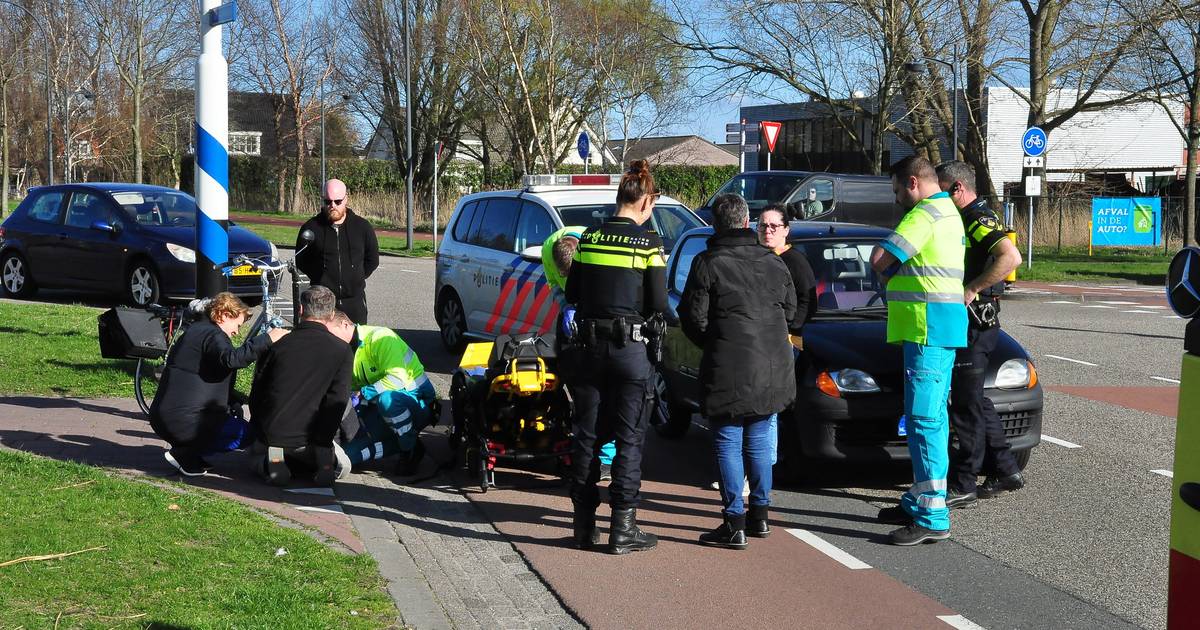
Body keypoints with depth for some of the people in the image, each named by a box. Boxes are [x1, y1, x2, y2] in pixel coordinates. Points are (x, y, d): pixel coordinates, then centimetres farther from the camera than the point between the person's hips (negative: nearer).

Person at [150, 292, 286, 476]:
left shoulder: (193, 332, 22)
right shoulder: (213, 335, -11)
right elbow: (230, 359, -33)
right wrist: (267, 340, -30)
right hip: (184, 422, -10)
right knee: (243, 432, -5)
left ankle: (187, 453, 8)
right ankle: (184, 454, -9)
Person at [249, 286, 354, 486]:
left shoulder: (278, 344, 3)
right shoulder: (342, 351, -4)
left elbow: (256, 394, 8)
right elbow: (337, 401, -11)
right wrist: (321, 443, -6)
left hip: (271, 436, 1)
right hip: (307, 438, -1)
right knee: (342, 464, 26)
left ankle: (276, 460, -1)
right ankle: (323, 460, -6)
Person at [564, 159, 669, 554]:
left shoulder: (589, 239, 3)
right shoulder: (649, 244, -9)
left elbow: (571, 294, 8)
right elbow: (658, 305, -9)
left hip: (590, 344, 4)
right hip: (631, 348, -4)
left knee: (586, 435, 11)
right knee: (629, 439, 4)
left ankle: (584, 526, 16)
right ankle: (623, 528, 4)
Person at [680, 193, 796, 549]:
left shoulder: (707, 264, -8)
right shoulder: (773, 262, 8)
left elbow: (693, 318, -8)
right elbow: (790, 309, 15)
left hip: (729, 372, -5)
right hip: (772, 369, 5)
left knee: (728, 444, 1)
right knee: (759, 440, 16)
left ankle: (735, 523, -1)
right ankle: (759, 514, 23)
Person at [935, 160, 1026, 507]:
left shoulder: (979, 220, -15)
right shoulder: (966, 220, 17)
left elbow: (1011, 257, -30)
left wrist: (972, 289, -26)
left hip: (975, 324, -11)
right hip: (969, 322, 11)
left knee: (966, 404, -6)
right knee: (974, 401, 16)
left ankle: (963, 486, -1)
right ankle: (1004, 470, 23)